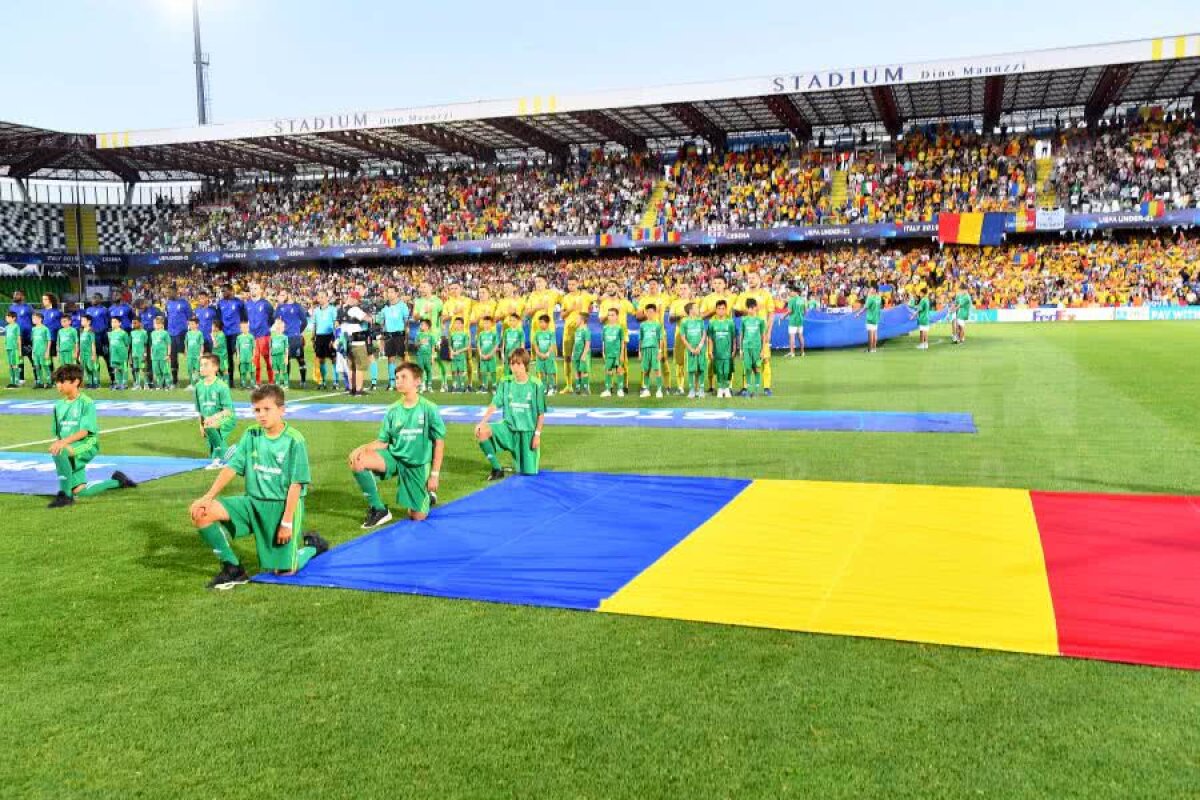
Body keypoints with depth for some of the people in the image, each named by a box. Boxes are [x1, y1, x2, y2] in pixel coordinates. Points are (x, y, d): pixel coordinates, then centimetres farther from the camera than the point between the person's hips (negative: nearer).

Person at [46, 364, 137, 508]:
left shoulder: (86, 403, -8)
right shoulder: (59, 405, 11)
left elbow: (84, 431, -17)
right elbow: (58, 433, 16)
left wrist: (64, 442, -31)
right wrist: (56, 443, -2)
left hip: (86, 446, -7)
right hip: (69, 451, 7)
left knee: (60, 451, -37)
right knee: (80, 492, 4)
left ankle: (65, 494, -27)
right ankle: (117, 481, 28)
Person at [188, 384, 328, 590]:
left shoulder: (294, 440, -11)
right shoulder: (251, 435, 2)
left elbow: (296, 484, -12)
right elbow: (231, 468, 0)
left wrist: (287, 522, -16)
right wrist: (208, 497, -13)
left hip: (284, 505, -4)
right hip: (253, 502, 5)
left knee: (284, 571, -6)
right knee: (201, 512, -17)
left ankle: (311, 546, 27)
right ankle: (232, 568, -3)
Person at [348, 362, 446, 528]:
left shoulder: (429, 409, -11)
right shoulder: (393, 410, -2)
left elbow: (439, 441, -6)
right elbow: (383, 442, 2)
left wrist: (435, 474, -8)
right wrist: (362, 448, -18)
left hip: (418, 465, -3)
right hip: (394, 457, 3)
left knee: (418, 518, -1)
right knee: (357, 461, -24)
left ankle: (428, 494, 36)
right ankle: (378, 509, -8)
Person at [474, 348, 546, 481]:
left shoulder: (536, 385, -10)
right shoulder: (505, 383, -3)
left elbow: (541, 413, -5)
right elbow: (494, 405, -7)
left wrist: (537, 434, -8)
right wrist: (482, 422, -21)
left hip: (528, 431, -2)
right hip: (508, 427, 2)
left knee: (528, 472, -4)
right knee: (482, 431, -26)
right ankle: (497, 470, -10)